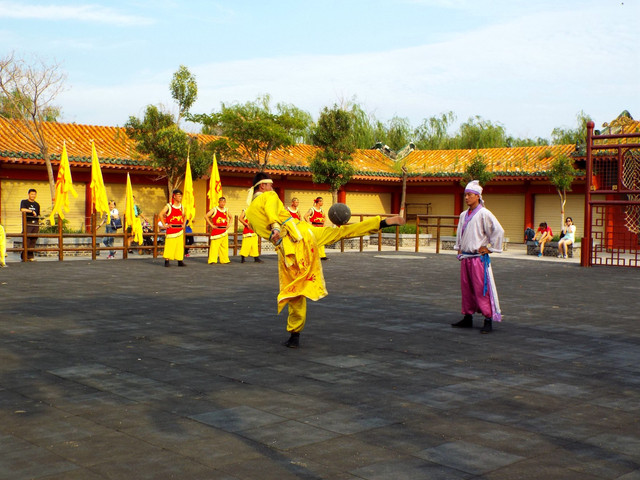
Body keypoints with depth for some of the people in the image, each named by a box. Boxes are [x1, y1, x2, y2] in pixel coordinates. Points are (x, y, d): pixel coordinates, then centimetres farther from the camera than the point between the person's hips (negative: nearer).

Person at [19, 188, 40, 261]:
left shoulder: (37, 204, 19)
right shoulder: (24, 202, 5)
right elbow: (22, 209, -16)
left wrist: (38, 225, 16)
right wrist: (31, 211, -14)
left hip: (35, 223, 5)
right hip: (27, 223, -4)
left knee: (33, 241, 2)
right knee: (27, 240, -9)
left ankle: (30, 256, 7)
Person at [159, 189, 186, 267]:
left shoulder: (181, 207, 13)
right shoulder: (168, 206, -3)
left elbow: (184, 216, 27)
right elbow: (161, 214, -8)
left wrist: (184, 224, 13)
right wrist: (164, 225, -10)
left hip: (179, 229, 5)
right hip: (171, 229, -5)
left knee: (180, 245, 3)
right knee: (169, 244, -6)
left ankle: (180, 261, 7)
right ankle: (167, 261, -2)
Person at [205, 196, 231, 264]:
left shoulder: (226, 210, 12)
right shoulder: (214, 210, -4)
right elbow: (206, 216, -10)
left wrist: (228, 224, 14)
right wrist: (211, 225, -13)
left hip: (224, 231, 6)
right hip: (216, 231, -6)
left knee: (224, 246, 9)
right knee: (214, 245, -9)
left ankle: (224, 259, 16)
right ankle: (212, 260, -8)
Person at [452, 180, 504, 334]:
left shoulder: (484, 214, -10)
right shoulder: (464, 215, 14)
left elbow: (498, 231, -14)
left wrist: (490, 248, -10)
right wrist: (459, 248, 21)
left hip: (479, 258, -8)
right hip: (465, 257, 8)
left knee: (481, 289, -8)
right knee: (466, 288, 11)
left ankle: (488, 320, -3)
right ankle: (468, 318, 21)